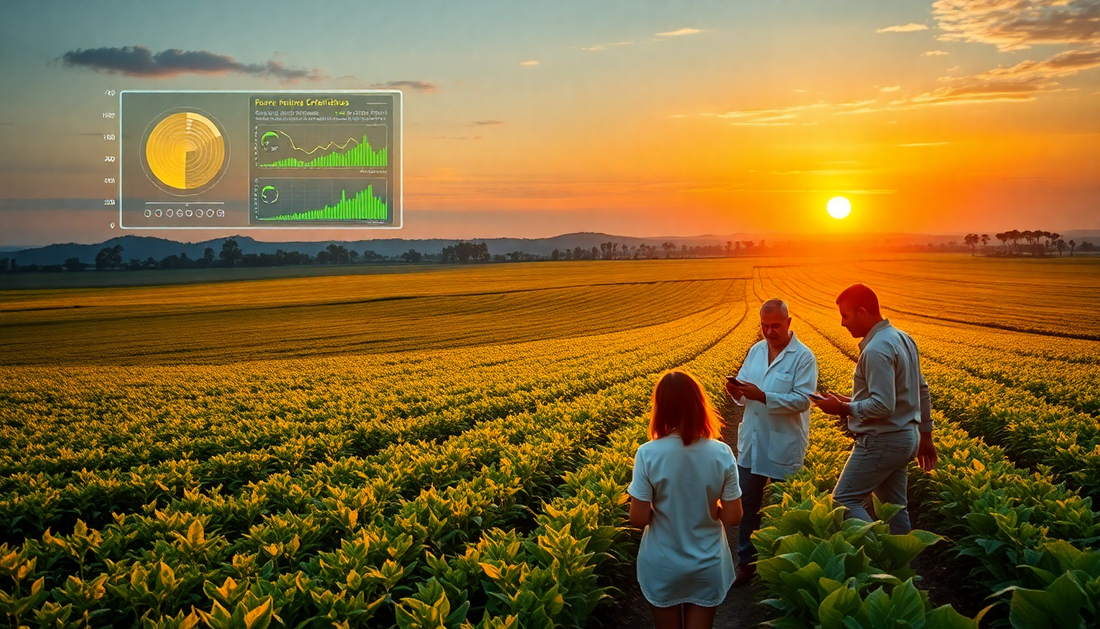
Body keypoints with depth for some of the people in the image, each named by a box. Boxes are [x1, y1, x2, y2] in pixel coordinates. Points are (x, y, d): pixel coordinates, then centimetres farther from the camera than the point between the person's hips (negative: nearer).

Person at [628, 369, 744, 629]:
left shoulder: (648, 454, -19)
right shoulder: (722, 453, -14)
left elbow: (638, 519, -16)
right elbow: (733, 517, -9)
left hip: (662, 566, -1)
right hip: (708, 565, 1)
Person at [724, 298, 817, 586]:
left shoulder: (803, 357, -11)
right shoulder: (756, 351, 8)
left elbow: (802, 400, -20)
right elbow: (743, 386, 10)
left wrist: (762, 396, -29)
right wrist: (737, 392, -15)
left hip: (784, 446, -5)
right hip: (752, 442, 5)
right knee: (748, 502, 9)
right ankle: (746, 561, 20)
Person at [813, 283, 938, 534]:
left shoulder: (876, 350, -22)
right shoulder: (903, 339, 9)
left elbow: (883, 406, -28)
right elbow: (922, 392, 16)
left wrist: (843, 408, -15)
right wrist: (925, 437, 23)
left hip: (881, 442, -10)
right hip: (906, 438, 10)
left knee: (843, 501, -3)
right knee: (894, 507, 15)